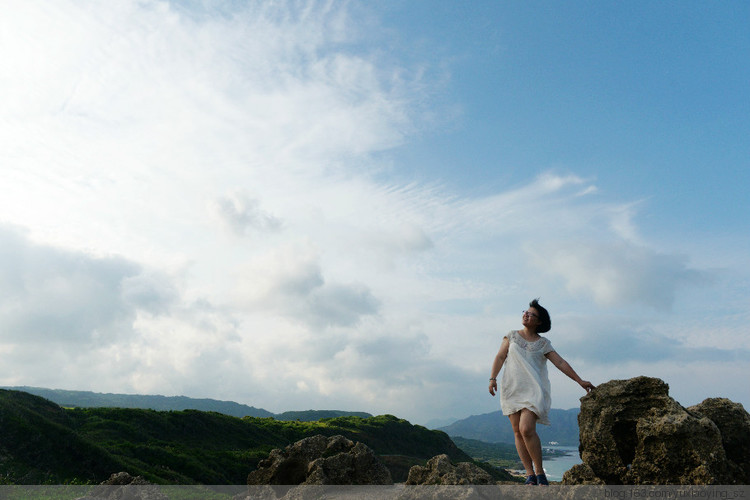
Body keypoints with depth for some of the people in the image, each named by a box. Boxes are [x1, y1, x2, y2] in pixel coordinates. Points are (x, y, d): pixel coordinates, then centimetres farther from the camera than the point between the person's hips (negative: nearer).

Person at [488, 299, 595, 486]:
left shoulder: (543, 343, 8)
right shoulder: (512, 336, 13)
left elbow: (561, 363, 8)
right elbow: (500, 358, 8)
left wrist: (580, 381, 4)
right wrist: (493, 378, -4)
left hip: (533, 390, -3)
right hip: (511, 388, 3)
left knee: (527, 429, -18)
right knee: (518, 432, 0)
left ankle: (540, 472, -3)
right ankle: (529, 474, 7)